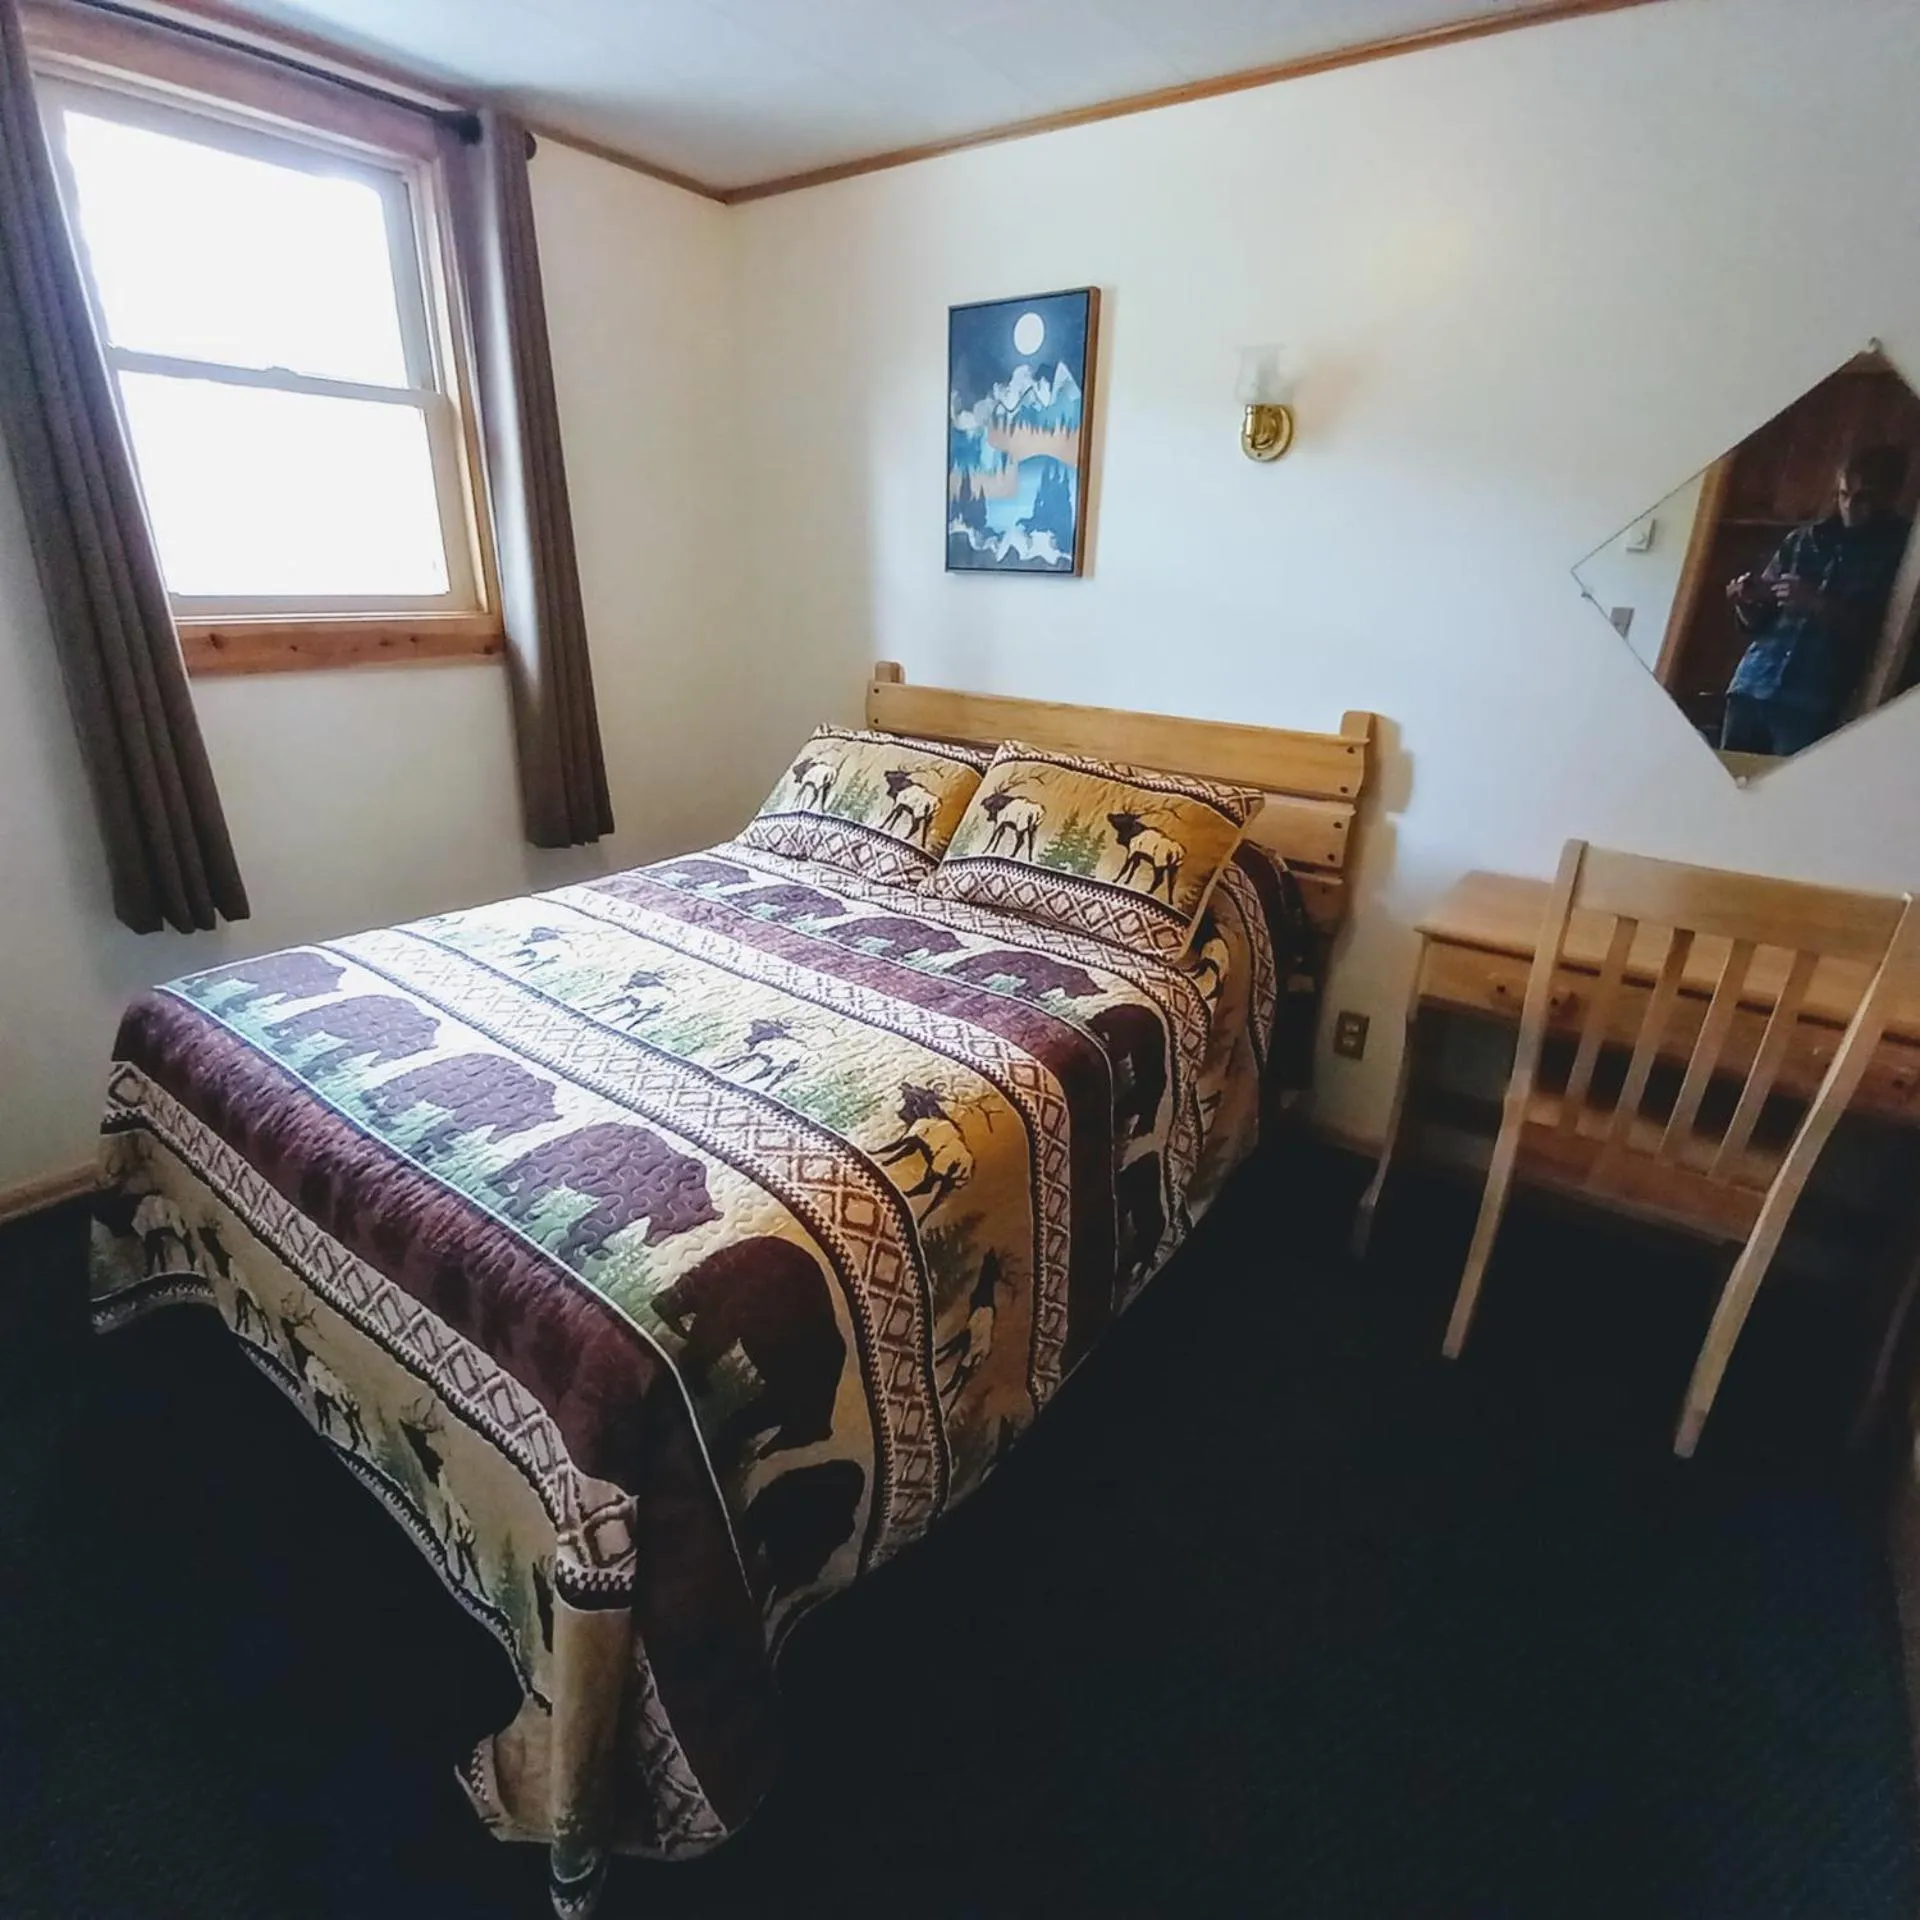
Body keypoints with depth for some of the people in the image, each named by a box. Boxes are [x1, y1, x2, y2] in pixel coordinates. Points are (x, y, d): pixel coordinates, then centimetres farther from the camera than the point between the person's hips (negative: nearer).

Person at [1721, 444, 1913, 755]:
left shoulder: (1898, 552, 6)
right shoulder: (1802, 540, 14)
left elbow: (1880, 633, -4)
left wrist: (1818, 604, -15)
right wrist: (1747, 601, -6)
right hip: (1751, 688, 3)